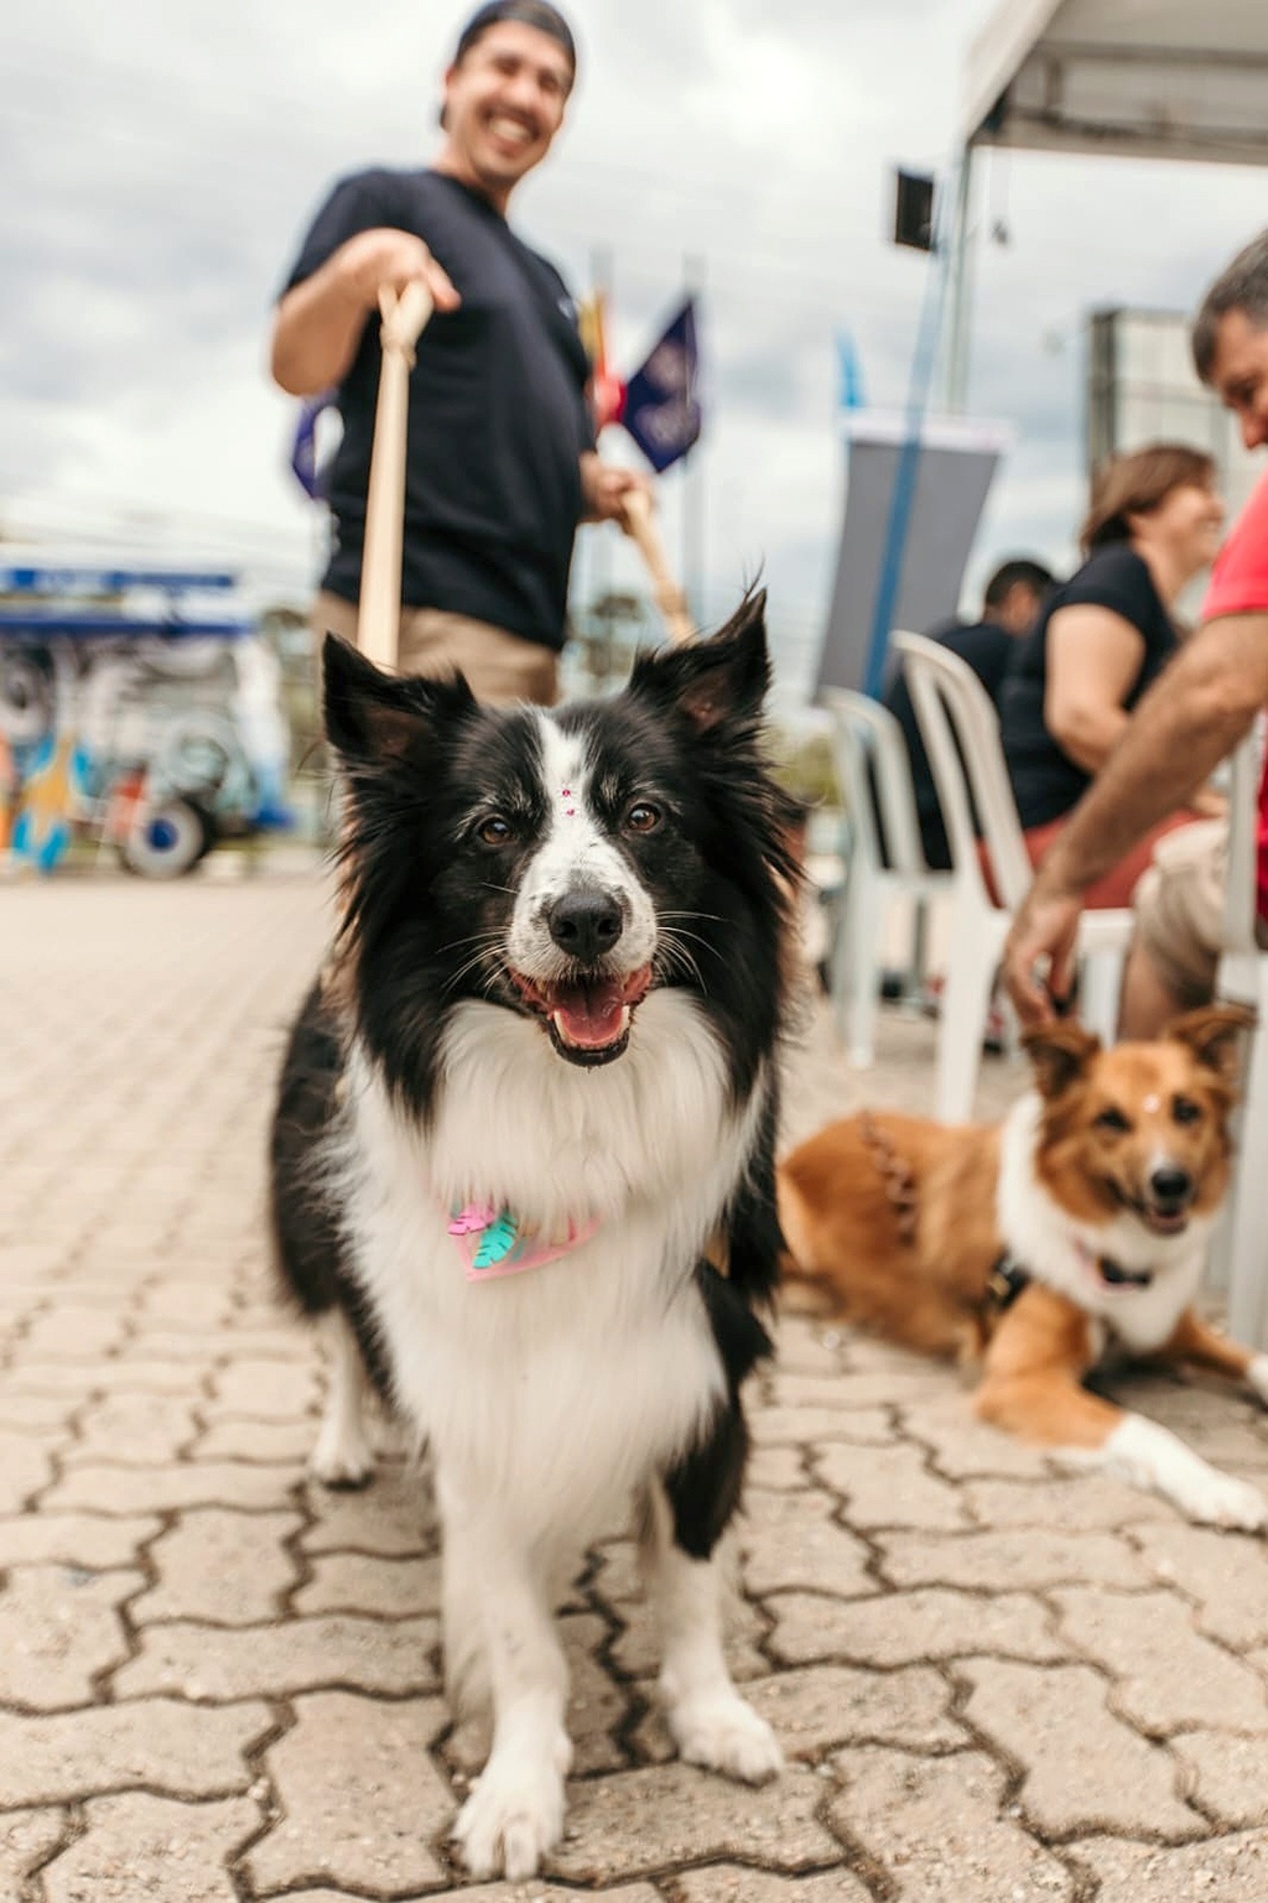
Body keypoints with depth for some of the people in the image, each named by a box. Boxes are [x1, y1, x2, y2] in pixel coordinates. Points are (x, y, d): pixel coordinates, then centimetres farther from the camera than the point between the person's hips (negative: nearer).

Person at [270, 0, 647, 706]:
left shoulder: (545, 278, 28)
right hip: (420, 618, -8)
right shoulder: (387, 200, 6)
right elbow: (296, 369, -7)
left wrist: (594, 488, 11)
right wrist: (355, 271, -27)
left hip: (531, 629, 8)